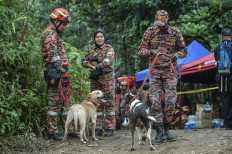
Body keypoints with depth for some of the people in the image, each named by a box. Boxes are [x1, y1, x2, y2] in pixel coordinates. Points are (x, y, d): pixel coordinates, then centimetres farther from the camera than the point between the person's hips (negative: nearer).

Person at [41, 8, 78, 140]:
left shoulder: (55, 35, 24)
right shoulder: (49, 34, -9)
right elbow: (54, 55, -19)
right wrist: (63, 71, -21)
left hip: (60, 74, 10)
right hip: (55, 73, -10)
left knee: (66, 102, 12)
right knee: (55, 103, -7)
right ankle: (53, 132, -3)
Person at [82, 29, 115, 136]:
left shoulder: (109, 48, 1)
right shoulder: (91, 49, 15)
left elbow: (108, 60, -15)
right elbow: (84, 61, 13)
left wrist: (97, 66, -28)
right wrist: (90, 64, -9)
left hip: (107, 78, -4)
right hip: (94, 78, 4)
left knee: (109, 102, -6)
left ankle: (110, 128, -2)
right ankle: (98, 128, 8)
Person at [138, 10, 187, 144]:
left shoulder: (175, 33, 2)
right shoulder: (150, 32, 2)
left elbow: (184, 50, 8)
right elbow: (141, 50, 2)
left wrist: (175, 55, -14)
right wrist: (151, 52, -19)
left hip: (170, 71, 0)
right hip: (154, 71, 0)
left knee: (170, 101, -5)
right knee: (155, 101, -7)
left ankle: (166, 129, 11)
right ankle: (160, 132, -4)